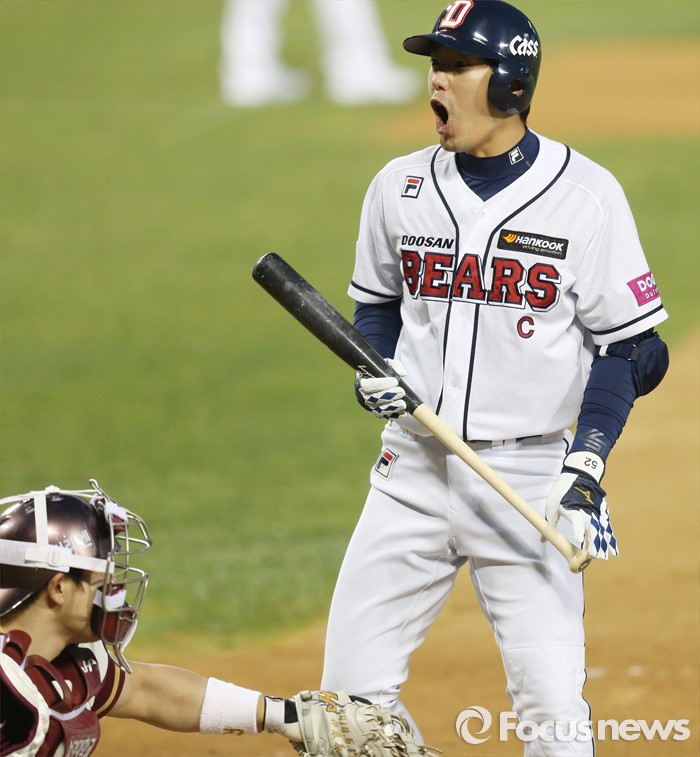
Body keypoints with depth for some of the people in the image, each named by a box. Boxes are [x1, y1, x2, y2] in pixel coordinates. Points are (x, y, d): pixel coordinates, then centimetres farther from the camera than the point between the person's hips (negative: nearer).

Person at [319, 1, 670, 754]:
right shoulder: (400, 187, 6)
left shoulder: (585, 194, -6)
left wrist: (588, 460, -16)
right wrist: (373, 370, -1)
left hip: (528, 474, -4)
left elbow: (630, 348, -4)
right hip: (415, 469, 4)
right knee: (351, 689, 1)